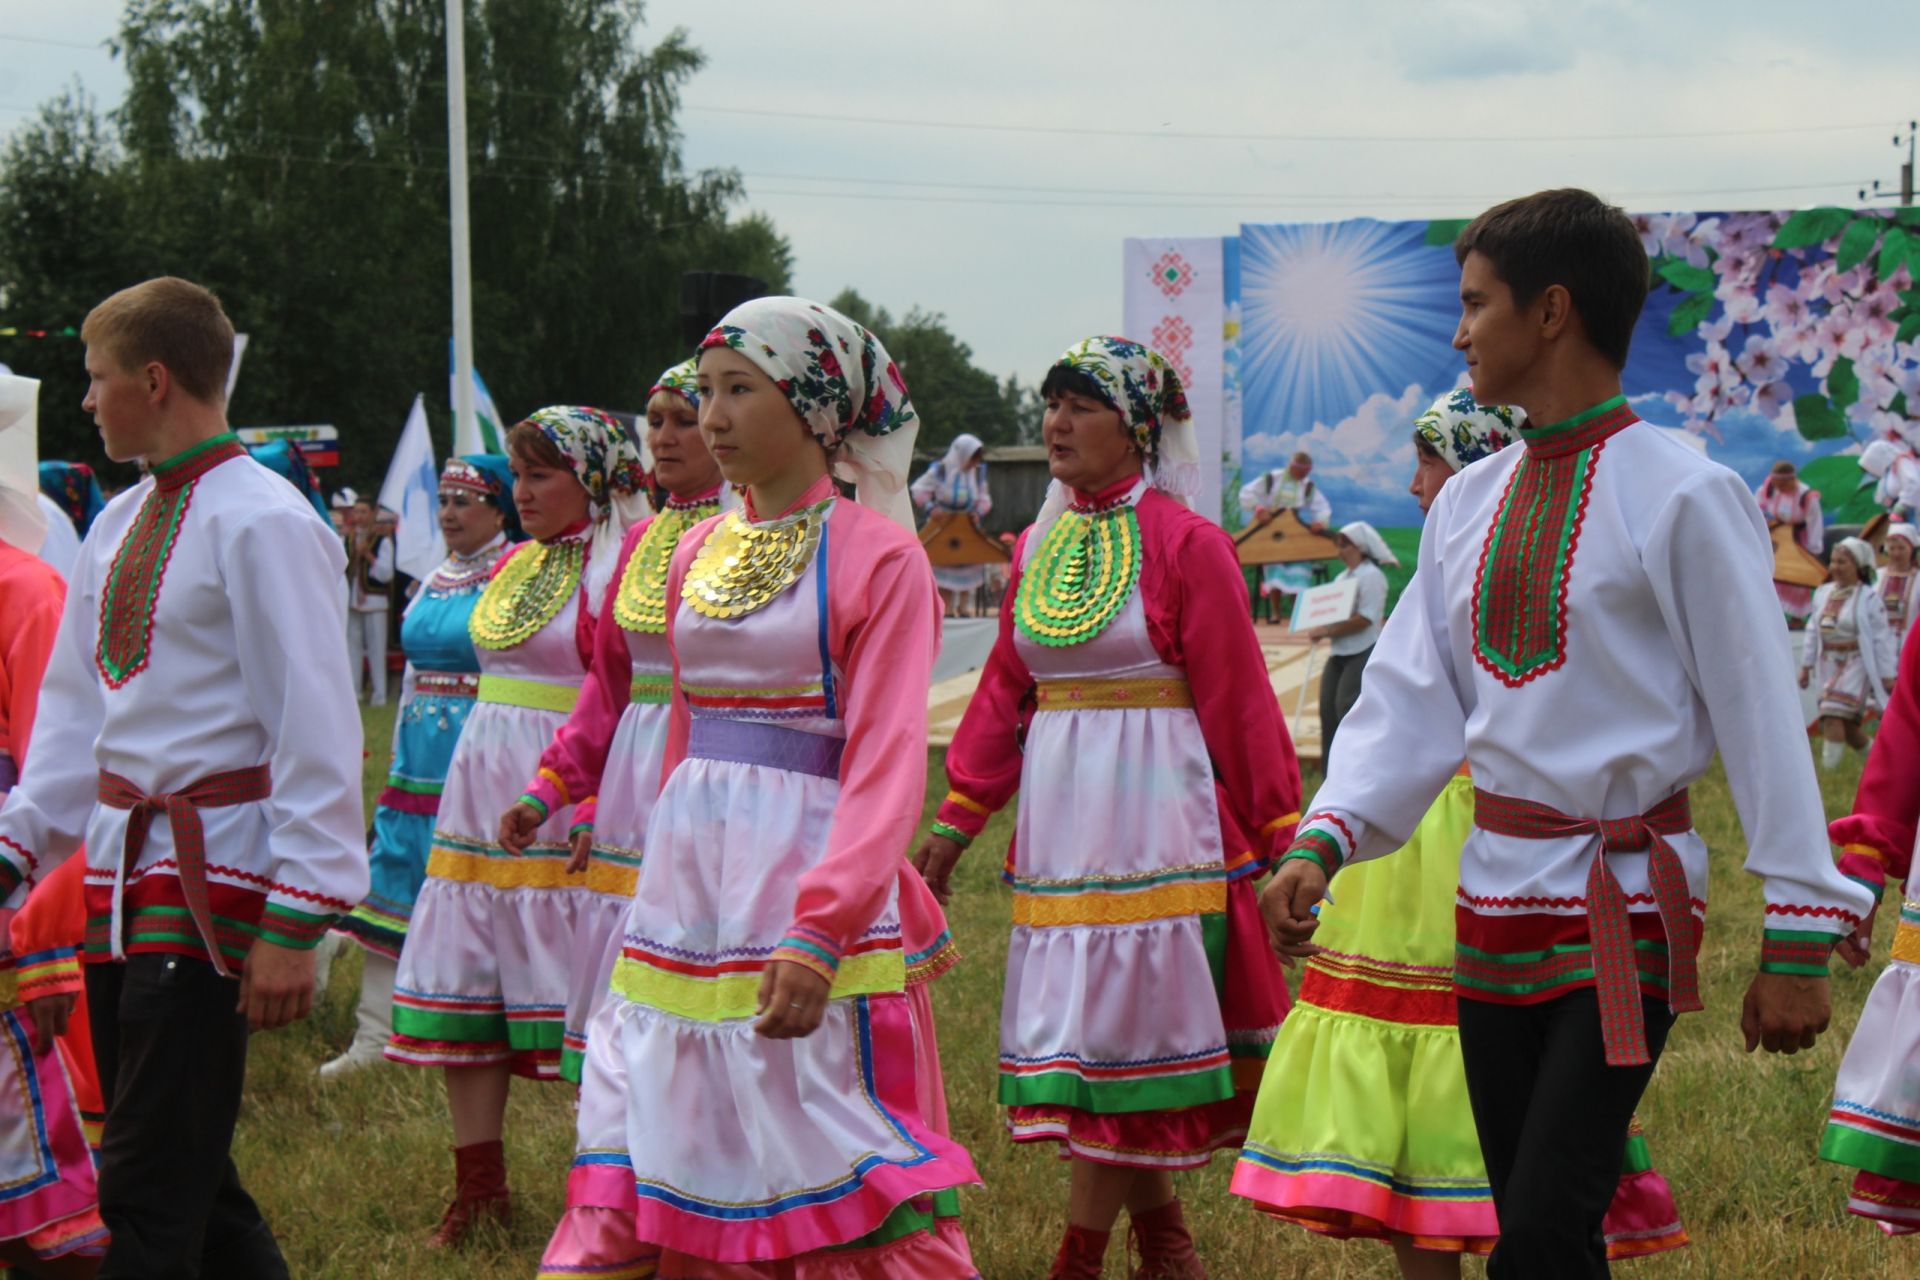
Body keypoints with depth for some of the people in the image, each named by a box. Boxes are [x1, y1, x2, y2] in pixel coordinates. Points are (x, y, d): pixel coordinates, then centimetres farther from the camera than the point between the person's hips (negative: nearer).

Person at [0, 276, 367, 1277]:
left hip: (211, 879, -8)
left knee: (148, 1195, -9)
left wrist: (293, 923, -18)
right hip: (121, 873, 9)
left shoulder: (260, 523, -12)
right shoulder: (121, 526, 14)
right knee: (189, 1180, 14)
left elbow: (314, 733, -15)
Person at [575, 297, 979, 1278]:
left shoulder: (878, 558, -6)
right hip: (687, 895, 7)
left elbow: (885, 766, -14)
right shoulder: (697, 554, 14)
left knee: (854, 1198, -6)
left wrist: (819, 933, -24)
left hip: (811, 887, -6)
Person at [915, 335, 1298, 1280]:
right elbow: (1003, 695, 16)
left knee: (1120, 1043, -5)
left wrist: (1279, 841, -7)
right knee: (1077, 1043, 8)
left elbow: (1238, 703, -7)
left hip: (1157, 823, -7)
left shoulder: (1184, 544, -7)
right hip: (1058, 826, 7)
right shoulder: (1037, 548, 12)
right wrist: (952, 827, 14)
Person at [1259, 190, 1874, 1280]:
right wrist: (1324, 841, -7)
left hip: (1625, 904, -7)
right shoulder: (1472, 503, 10)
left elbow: (1762, 716, -11)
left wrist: (1800, 932, -12)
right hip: (1498, 899, 7)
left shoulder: (1683, 496, -11)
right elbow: (1411, 698, 8)